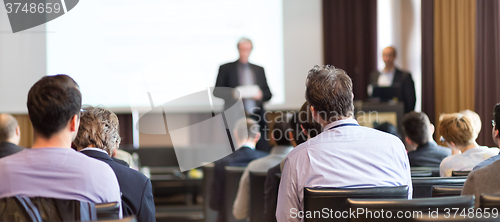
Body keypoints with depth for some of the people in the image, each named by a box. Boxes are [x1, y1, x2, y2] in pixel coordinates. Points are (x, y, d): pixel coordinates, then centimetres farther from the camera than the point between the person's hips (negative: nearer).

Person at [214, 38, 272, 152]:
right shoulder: (226, 68, 9)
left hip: (257, 118, 3)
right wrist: (231, 95, -13)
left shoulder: (259, 69, 18)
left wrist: (261, 95, -5)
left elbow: (268, 94, 17)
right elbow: (217, 92, 5)